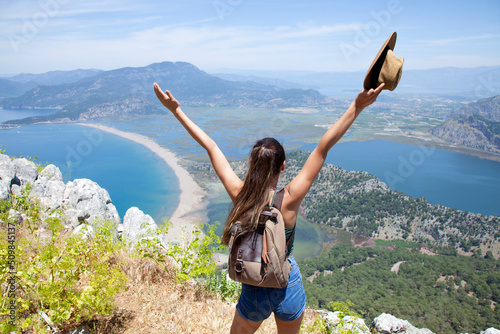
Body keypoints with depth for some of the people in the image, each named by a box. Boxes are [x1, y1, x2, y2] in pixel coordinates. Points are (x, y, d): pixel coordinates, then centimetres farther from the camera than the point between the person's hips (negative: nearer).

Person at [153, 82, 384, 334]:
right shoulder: (288, 200, -23)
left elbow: (210, 146, -13)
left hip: (253, 294, 1)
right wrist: (356, 107, -23)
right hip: (289, 289, 0)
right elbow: (323, 148, -25)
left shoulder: (238, 194, -18)